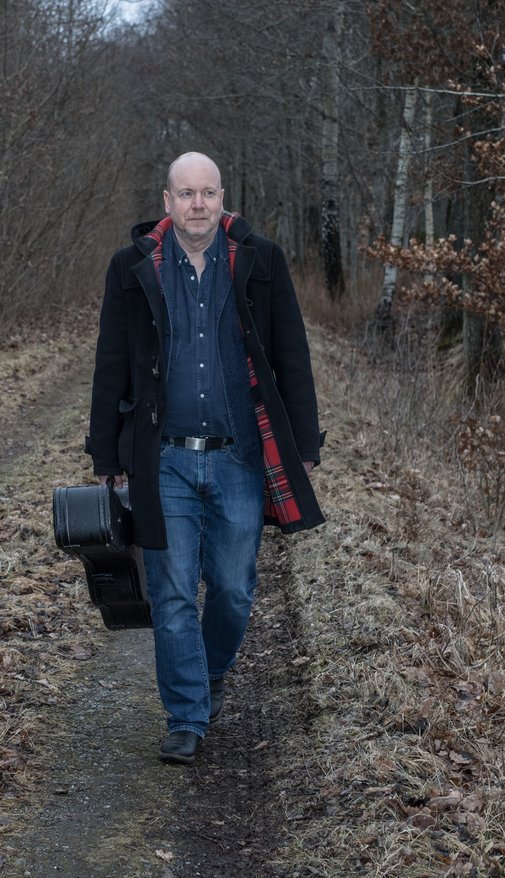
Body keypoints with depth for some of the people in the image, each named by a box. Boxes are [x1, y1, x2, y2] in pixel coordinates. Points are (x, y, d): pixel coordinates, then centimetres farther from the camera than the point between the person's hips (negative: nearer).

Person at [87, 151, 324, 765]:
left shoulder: (259, 262, 1)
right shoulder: (134, 267, 1)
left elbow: (291, 358, 4)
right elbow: (111, 366, 6)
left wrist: (303, 445, 2)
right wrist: (106, 456, 5)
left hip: (239, 459, 0)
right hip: (165, 462, 0)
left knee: (233, 590, 10)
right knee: (173, 595, 1)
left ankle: (212, 674, 39)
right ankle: (187, 720, 12)